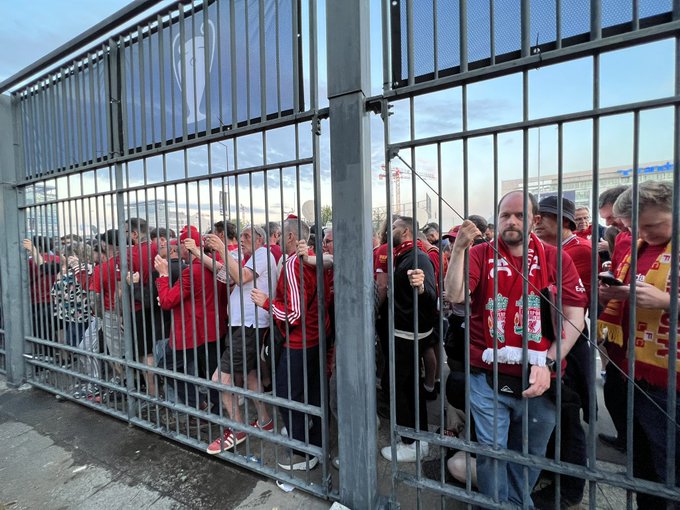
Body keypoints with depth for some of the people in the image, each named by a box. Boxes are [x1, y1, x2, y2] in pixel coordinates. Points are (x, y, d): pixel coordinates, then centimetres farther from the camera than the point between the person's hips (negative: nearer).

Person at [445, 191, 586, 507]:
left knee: (531, 454, 22)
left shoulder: (557, 259, 0)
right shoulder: (479, 255, -4)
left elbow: (575, 316, -2)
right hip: (487, 377, -2)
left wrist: (548, 364, -11)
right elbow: (454, 296, -17)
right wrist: (459, 248, -25)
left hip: (538, 379, 2)